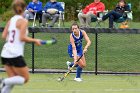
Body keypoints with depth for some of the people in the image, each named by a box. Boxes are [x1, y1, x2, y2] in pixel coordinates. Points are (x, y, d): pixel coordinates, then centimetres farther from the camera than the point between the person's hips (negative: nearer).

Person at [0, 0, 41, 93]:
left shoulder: (11, 20, 10)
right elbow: (22, 37, -16)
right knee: (25, 78, 4)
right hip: (15, 54, -7)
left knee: (13, 80, 11)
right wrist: (35, 40, -4)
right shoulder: (23, 21, -9)